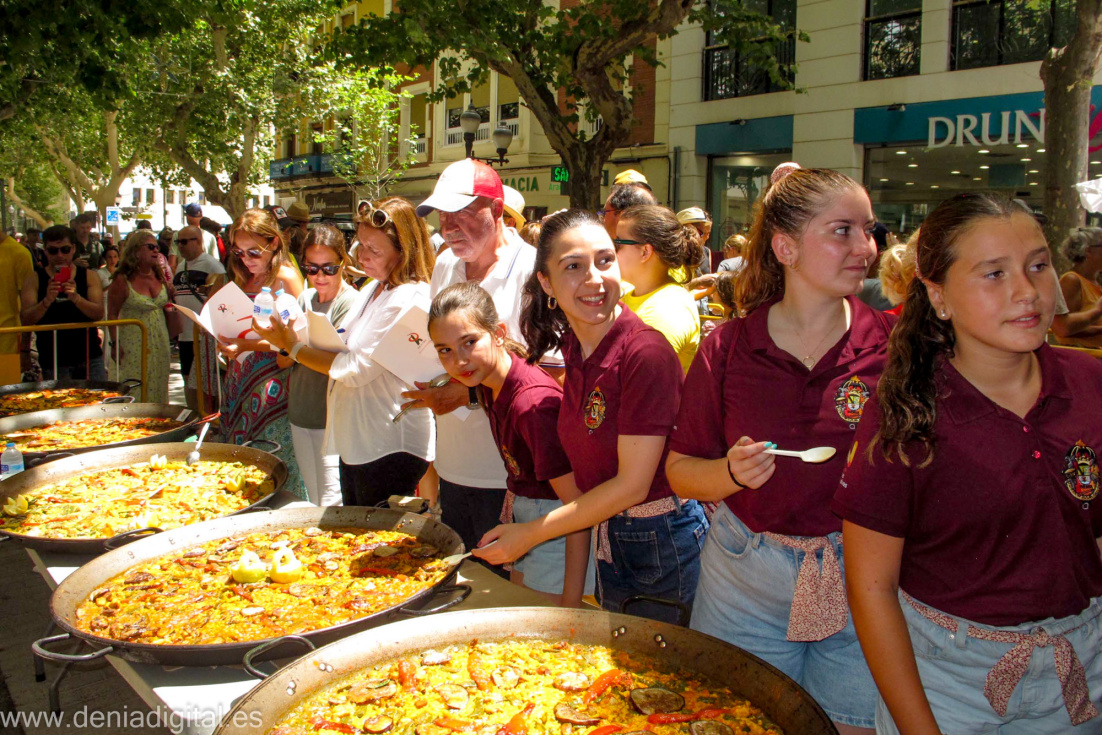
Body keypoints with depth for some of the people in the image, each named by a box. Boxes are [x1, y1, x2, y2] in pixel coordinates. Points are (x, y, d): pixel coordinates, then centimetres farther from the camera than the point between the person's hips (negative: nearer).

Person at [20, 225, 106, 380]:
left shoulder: (89, 276, 6)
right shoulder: (34, 279, 3)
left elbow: (99, 313, -7)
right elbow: (25, 319, -7)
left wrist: (76, 298, -26)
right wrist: (47, 301, -26)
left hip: (90, 359, 1)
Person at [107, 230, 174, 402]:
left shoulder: (160, 276, 8)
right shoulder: (122, 280, -9)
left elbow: (167, 305, 19)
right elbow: (112, 314, -9)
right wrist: (115, 344, -14)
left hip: (159, 344, 5)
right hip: (133, 346, -5)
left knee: (158, 390, 10)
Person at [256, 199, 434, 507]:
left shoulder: (410, 300, -21)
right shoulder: (375, 289, 10)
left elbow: (357, 368, -21)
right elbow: (349, 348, 14)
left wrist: (292, 346, -13)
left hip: (390, 448, -10)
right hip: (356, 441, 10)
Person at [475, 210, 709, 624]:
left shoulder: (646, 351, -24)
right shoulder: (572, 347, -1)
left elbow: (633, 484, -22)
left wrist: (531, 533, -16)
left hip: (664, 542, -7)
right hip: (609, 539, 7)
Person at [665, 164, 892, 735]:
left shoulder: (891, 345, -6)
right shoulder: (728, 347, -4)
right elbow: (680, 471, 0)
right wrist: (730, 472, -18)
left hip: (861, 581, 0)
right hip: (745, 579, 1)